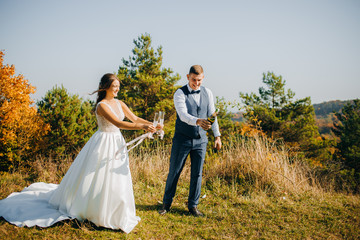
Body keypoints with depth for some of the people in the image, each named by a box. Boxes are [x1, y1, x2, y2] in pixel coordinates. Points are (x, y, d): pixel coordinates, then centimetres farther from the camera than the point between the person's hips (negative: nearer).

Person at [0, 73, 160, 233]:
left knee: (117, 180, 11)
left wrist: (151, 124, -9)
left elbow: (134, 118, 7)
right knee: (96, 179, 0)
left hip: (117, 143, 7)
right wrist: (142, 127, -34)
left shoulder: (119, 103, 7)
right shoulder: (102, 106, -17)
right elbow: (118, 123, -28)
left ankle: (114, 214, 27)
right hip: (103, 144, -7)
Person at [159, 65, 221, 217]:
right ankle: (166, 203, 22)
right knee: (174, 172, 6)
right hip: (182, 139, -3)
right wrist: (198, 121, -43)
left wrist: (217, 135, 10)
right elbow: (183, 115, -25)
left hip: (200, 140, 3)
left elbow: (212, 115, 11)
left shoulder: (207, 93, 5)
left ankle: (193, 206, 20)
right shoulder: (180, 94, -10)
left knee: (197, 174, 7)